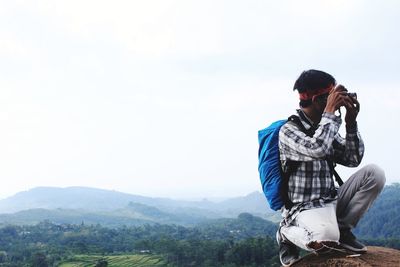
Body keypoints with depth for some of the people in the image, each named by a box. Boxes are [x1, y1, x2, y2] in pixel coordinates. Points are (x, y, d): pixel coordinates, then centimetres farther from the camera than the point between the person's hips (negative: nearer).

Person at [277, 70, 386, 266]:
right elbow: (317, 149, -31)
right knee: (326, 240, -38)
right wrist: (330, 111, -20)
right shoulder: (289, 130, -12)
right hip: (304, 207, -7)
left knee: (374, 173, -11)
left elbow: (353, 160, 7)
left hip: (331, 201, 7)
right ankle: (287, 232, -1)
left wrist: (351, 123, -5)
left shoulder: (325, 128, 9)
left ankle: (343, 229, 3)